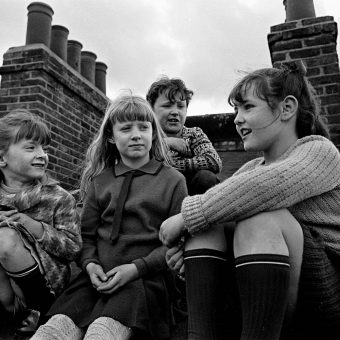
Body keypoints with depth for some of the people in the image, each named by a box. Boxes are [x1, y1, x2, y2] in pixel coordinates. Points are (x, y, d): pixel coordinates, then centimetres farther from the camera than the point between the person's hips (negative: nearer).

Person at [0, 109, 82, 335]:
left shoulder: (58, 198, -7)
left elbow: (73, 248, -11)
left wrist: (34, 226, -24)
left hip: (48, 281, -3)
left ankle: (38, 310, -7)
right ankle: (20, 314, -6)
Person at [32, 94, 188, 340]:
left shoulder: (173, 180, 5)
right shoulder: (99, 180, 15)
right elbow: (87, 234, 15)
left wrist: (137, 268, -11)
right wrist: (90, 263, -6)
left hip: (147, 276, -3)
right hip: (100, 276, 3)